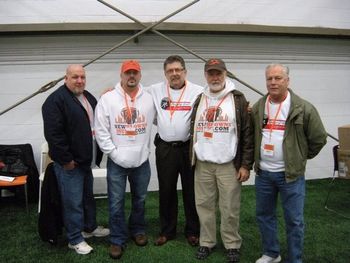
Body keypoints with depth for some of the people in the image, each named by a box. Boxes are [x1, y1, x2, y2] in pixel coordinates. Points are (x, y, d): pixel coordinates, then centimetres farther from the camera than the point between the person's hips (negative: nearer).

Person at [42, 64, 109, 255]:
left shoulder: (88, 98, 12)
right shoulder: (56, 100, -15)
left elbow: (96, 124, 21)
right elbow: (53, 134, -21)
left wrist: (96, 154, 14)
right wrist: (66, 159, -21)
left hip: (85, 160, 8)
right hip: (69, 163, -8)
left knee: (88, 196, 21)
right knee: (73, 201, 1)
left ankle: (90, 227, 38)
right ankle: (75, 239, 15)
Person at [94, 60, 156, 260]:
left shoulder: (149, 99, 1)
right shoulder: (108, 99, -6)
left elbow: (158, 121, 7)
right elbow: (100, 130, -7)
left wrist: (146, 148, 2)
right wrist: (113, 153, -10)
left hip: (141, 161, 2)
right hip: (117, 162, -2)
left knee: (140, 199, 18)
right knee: (116, 203, 5)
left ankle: (138, 230, 38)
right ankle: (118, 239, 20)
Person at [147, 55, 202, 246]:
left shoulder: (197, 91, -4)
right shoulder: (155, 90, 6)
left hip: (189, 147, -2)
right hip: (164, 148, 3)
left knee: (191, 191, 8)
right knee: (166, 191, 12)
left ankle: (192, 231, 25)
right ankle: (167, 231, 28)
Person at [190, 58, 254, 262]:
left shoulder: (238, 99, -4)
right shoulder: (199, 100, 9)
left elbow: (248, 134, -6)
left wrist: (246, 165, -9)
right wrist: (193, 158, 12)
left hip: (229, 165, -4)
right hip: (203, 164, 4)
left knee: (230, 208, 5)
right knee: (205, 205, 10)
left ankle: (232, 244, 22)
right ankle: (207, 242, 26)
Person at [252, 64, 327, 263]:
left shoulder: (303, 108, -10)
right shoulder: (258, 108, 3)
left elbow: (319, 138, -3)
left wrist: (301, 157, 4)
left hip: (291, 174, -4)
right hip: (263, 173, 5)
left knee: (294, 220, 5)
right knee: (264, 215, 16)